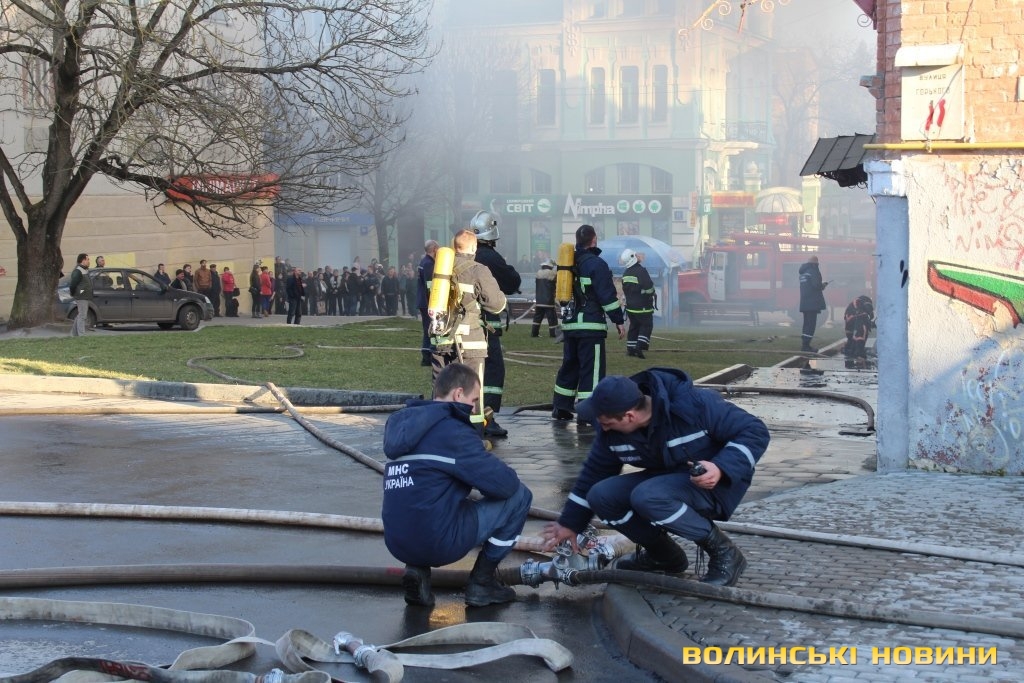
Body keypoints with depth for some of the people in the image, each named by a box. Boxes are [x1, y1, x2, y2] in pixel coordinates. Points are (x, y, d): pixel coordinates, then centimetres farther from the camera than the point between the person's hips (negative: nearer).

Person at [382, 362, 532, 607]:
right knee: (519, 496, 6)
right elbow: (504, 483, -10)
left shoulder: (401, 424, 14)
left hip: (397, 544, 8)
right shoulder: (452, 431, -10)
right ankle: (482, 582, 12)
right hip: (439, 543, -8)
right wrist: (510, 479, 14)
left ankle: (417, 569, 13)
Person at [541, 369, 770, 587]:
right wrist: (569, 523, 12)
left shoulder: (695, 404, -28)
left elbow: (755, 431, -21)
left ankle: (723, 553, -16)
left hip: (714, 482, -7)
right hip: (666, 481, 7)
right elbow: (594, 473, 7)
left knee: (646, 497, -33)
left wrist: (721, 468, -36)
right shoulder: (611, 430, -9)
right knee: (601, 496, -13)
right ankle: (663, 555, 9)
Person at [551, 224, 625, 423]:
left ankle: (560, 408, 22)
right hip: (591, 325, -8)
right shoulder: (596, 264, -11)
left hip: (570, 324, 8)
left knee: (570, 365, 17)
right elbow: (607, 295, -14)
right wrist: (619, 320, -8)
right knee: (592, 369, -7)